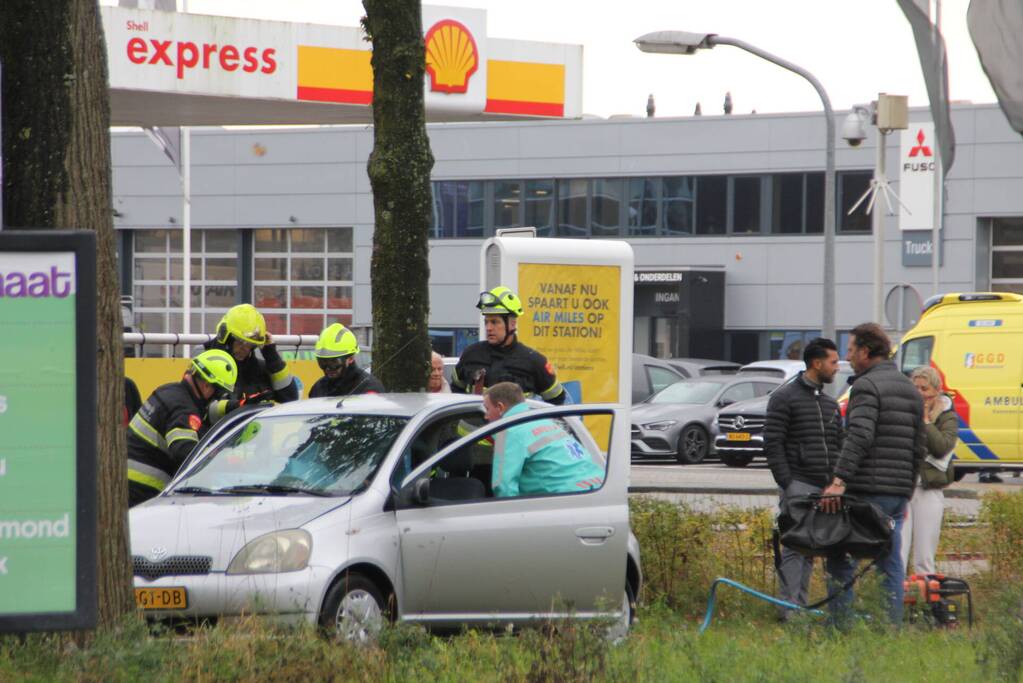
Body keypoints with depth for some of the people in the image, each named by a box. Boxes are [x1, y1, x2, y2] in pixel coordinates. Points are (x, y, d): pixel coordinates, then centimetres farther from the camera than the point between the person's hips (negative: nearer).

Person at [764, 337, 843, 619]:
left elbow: (838, 445, 23)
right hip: (799, 486, -7)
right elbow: (772, 443, -8)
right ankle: (789, 608, -12)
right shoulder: (785, 397, -2)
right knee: (795, 546, -11)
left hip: (826, 488, 7)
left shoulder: (830, 403, 20)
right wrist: (786, 483, -15)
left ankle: (800, 606, 11)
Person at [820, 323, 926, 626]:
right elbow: (919, 448, 20)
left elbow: (859, 437, -22)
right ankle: (893, 627, 7)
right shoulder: (910, 390, 18)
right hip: (899, 493, 8)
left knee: (840, 561, -2)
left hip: (868, 491, -8)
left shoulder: (866, 386, -9)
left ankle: (840, 624, -6)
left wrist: (839, 480, -28)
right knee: (891, 565, 9)